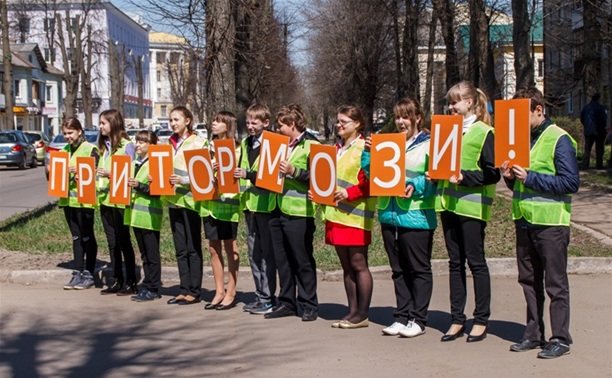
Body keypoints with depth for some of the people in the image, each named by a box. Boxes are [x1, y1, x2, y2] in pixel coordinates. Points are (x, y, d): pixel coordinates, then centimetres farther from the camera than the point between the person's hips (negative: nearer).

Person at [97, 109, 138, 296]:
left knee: (123, 241, -1)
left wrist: (111, 174, -24)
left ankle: (131, 282, 6)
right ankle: (117, 281, 17)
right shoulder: (103, 146, 14)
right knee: (112, 242, 11)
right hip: (105, 198, 7)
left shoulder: (126, 146, -9)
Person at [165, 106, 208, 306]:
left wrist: (183, 180, -21)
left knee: (193, 248, 0)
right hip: (174, 200, 6)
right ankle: (184, 290, 17)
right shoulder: (170, 144, 14)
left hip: (190, 199, -6)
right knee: (180, 249, 10)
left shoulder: (199, 143, -5)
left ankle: (194, 292, 6)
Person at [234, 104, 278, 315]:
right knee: (254, 252, 12)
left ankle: (267, 298, 4)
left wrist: (248, 174, -22)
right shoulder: (245, 144, 15)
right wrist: (234, 173, -1)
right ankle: (260, 295, 21)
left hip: (266, 203, -8)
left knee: (267, 252, -2)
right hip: (249, 203, 8)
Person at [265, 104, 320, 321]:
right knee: (282, 260, 11)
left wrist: (294, 171, -19)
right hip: (278, 209, 8)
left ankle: (309, 305, 9)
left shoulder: (310, 145, -6)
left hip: (299, 211, -8)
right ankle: (287, 303, 20)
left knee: (303, 261, 0)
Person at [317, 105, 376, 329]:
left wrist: (349, 193, -21)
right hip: (336, 213, 8)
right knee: (346, 266, 10)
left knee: (358, 264, -3)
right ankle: (352, 311, 16)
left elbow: (372, 182, -14)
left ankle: (362, 315, 4)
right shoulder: (337, 149, 18)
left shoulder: (364, 147, -7)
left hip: (355, 214, -8)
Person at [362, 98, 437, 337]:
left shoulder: (429, 145, -2)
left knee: (419, 269, 3)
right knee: (399, 271, 12)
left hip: (416, 217, -6)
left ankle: (418, 319, 9)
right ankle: (402, 317, 20)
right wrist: (369, 153, 1)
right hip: (389, 216, 6)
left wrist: (416, 186, -24)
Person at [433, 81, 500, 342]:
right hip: (448, 203, 7)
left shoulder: (483, 133, -7)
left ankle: (481, 321, 11)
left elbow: (493, 173, -11)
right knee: (455, 262, 10)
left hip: (472, 205, -7)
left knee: (475, 262, 1)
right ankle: (457, 320, 17)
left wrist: (465, 176, -20)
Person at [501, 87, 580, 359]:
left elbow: (572, 183, -17)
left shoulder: (559, 139, -10)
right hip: (524, 221, 7)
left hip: (551, 222, -7)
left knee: (555, 283, 0)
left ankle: (560, 339, 7)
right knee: (529, 281, 13)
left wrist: (530, 177, -19)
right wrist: (511, 177, -2)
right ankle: (534, 334, 22)